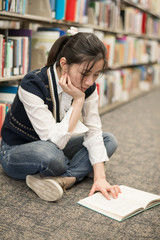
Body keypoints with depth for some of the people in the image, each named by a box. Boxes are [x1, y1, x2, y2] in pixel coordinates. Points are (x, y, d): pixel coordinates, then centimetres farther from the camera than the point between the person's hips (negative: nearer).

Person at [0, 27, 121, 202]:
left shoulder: (87, 87, -12)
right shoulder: (32, 85, -31)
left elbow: (93, 131, -11)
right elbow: (55, 140, -33)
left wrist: (100, 177, -20)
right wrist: (78, 100, -33)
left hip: (53, 147, 7)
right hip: (15, 152, -7)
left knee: (109, 141, -7)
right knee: (50, 154, -40)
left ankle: (61, 179, -22)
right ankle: (76, 173, -9)